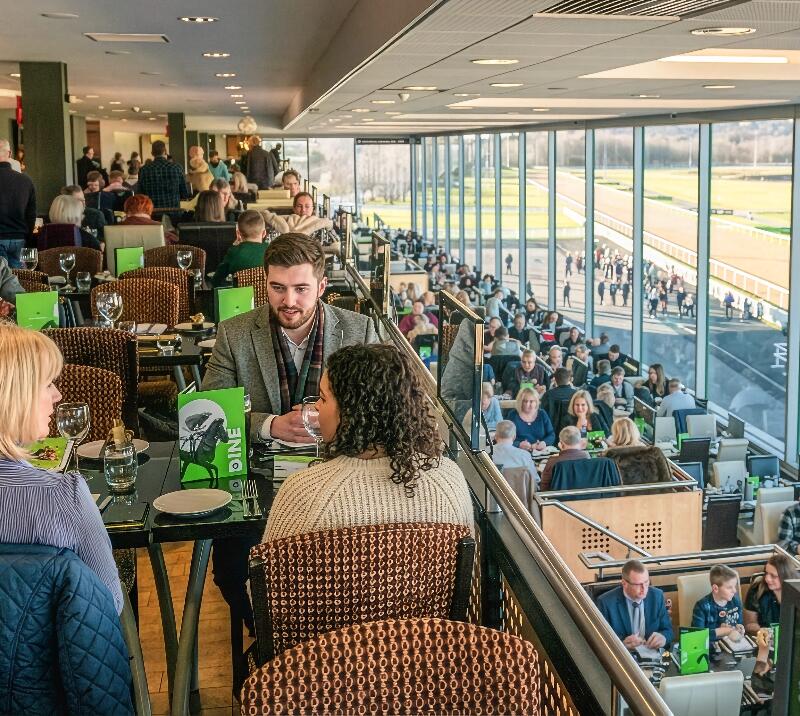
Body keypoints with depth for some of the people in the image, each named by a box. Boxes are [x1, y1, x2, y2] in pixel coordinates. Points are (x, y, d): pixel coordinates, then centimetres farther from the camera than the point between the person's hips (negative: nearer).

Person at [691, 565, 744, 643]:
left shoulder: (736, 601, 3)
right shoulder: (702, 606, -14)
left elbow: (739, 623, 15)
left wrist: (739, 628, -7)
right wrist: (723, 631, -17)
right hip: (709, 646, -4)